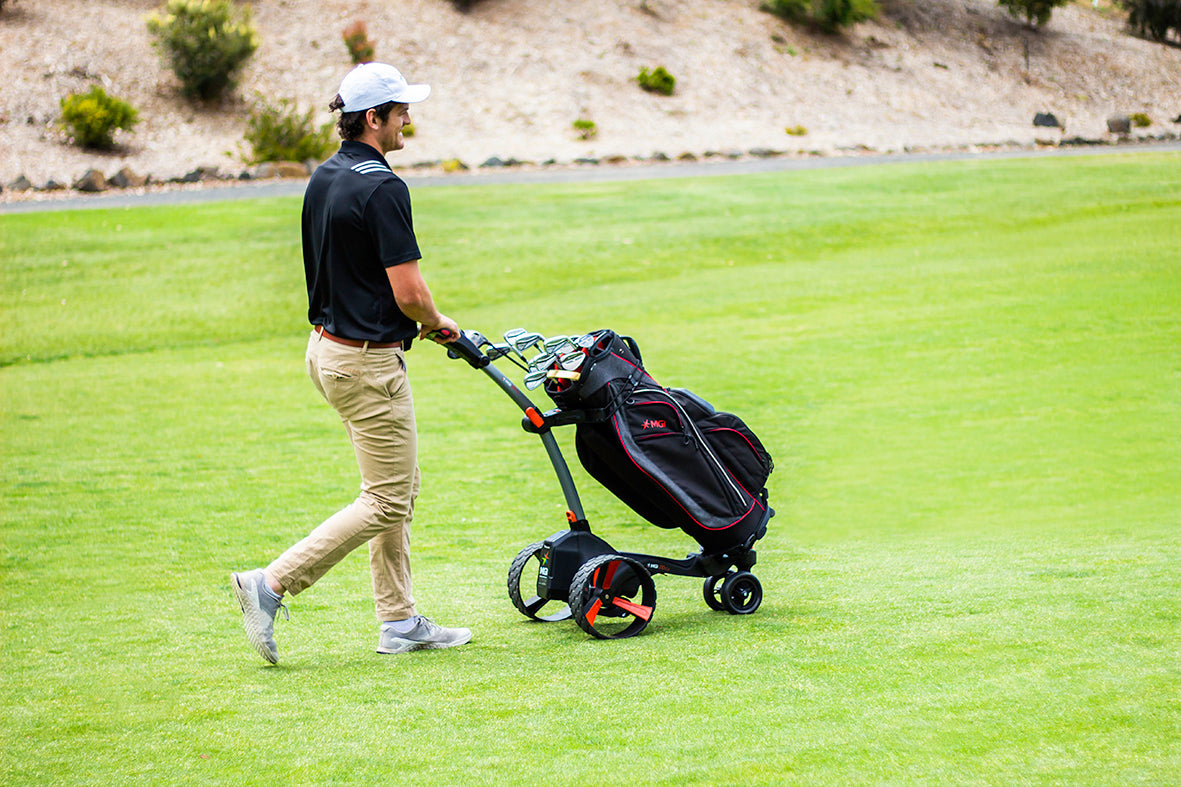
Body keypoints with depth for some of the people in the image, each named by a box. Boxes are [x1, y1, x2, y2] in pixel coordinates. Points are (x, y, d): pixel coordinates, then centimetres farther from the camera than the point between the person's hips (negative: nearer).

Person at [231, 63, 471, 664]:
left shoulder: (322, 179, 8)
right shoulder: (381, 188, -20)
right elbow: (408, 292, -22)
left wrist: (419, 322, 16)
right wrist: (436, 324, 1)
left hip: (328, 344, 10)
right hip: (369, 360, -10)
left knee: (398, 488, 17)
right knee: (387, 501, -2)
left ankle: (399, 621, 19)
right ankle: (271, 585, -5)